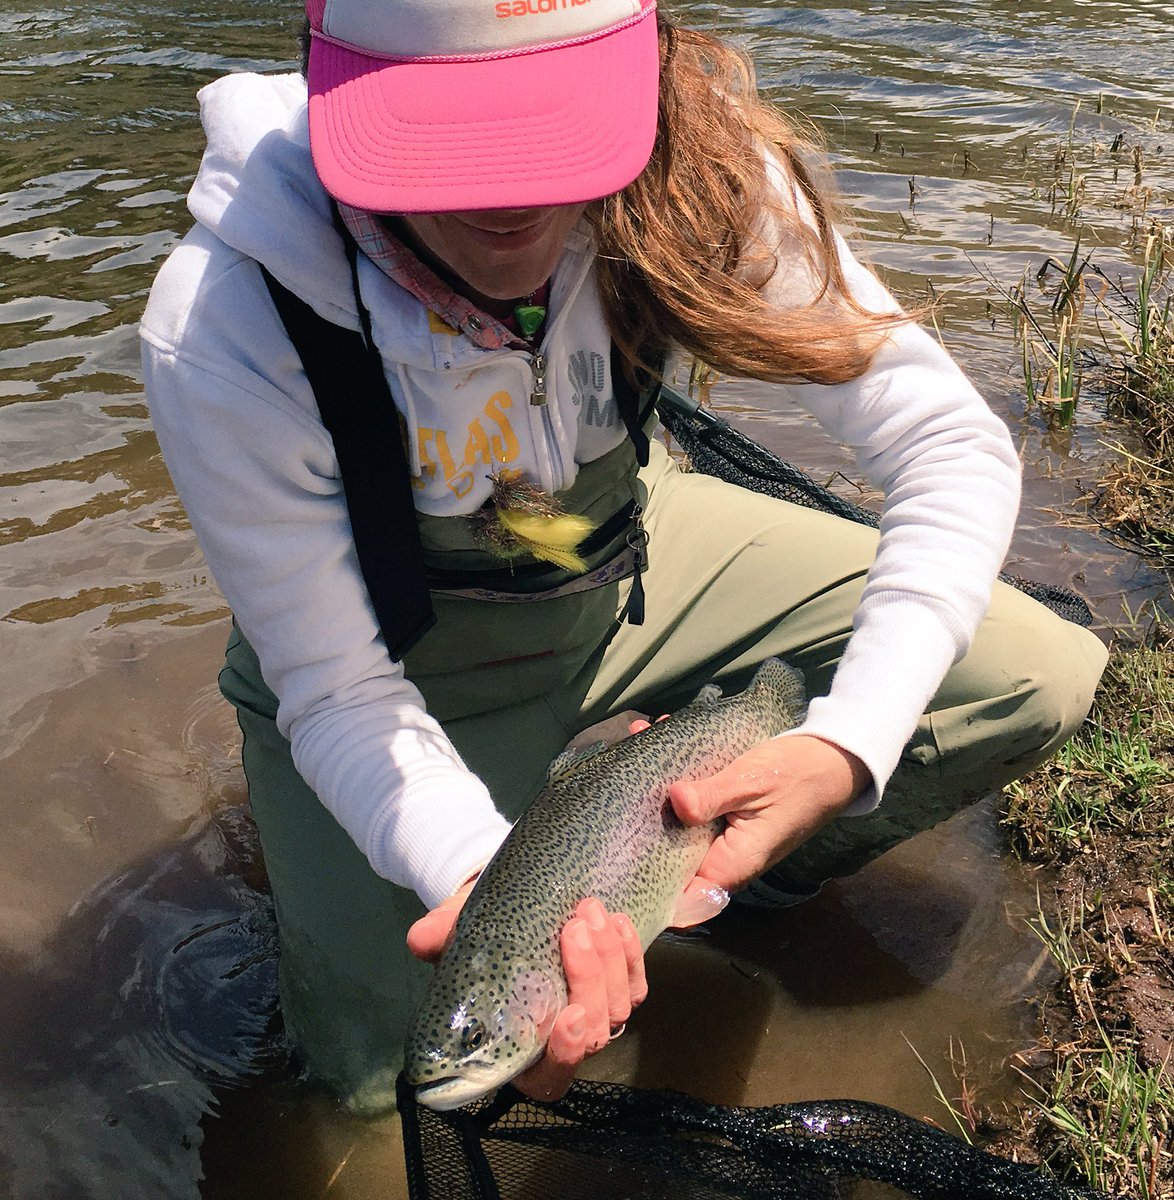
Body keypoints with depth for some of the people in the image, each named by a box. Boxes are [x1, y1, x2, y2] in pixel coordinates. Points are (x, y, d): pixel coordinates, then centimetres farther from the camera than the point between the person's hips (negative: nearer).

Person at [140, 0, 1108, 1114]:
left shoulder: (697, 175, -27)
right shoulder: (219, 331, -34)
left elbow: (952, 445, -22)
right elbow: (337, 690, -23)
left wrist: (851, 745, -35)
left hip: (625, 567, 3)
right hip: (402, 659, -2)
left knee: (1043, 676, -7)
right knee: (381, 1065, -10)